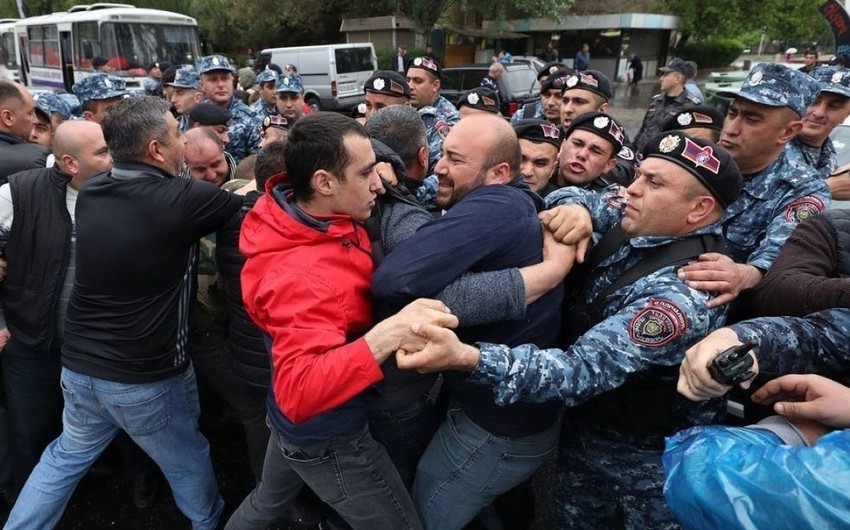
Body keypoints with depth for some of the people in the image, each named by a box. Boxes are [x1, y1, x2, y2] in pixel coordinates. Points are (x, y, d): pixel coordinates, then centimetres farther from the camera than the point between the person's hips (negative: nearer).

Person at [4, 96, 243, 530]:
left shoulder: (90, 193, -3)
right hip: (147, 379, -5)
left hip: (78, 366, 5)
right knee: (187, 461, 21)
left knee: (67, 455, 29)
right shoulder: (182, 199, -22)